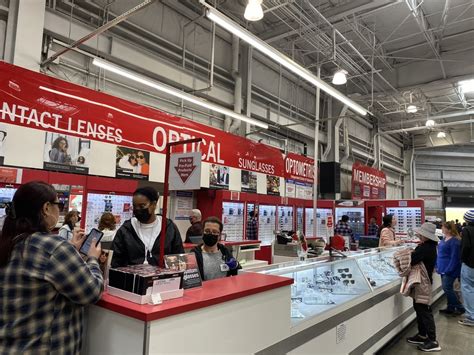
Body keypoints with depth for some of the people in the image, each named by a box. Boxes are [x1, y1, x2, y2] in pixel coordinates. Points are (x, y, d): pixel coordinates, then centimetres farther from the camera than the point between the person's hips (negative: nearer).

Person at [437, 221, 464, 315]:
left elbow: (454, 258, -20)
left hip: (450, 270, -9)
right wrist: (438, 266, 15)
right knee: (447, 288, 14)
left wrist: (448, 270, -20)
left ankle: (460, 308, 9)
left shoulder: (454, 241, -18)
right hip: (444, 269, 9)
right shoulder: (444, 239, 9)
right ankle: (450, 308, 25)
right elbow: (440, 253, 17)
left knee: (447, 288, -5)